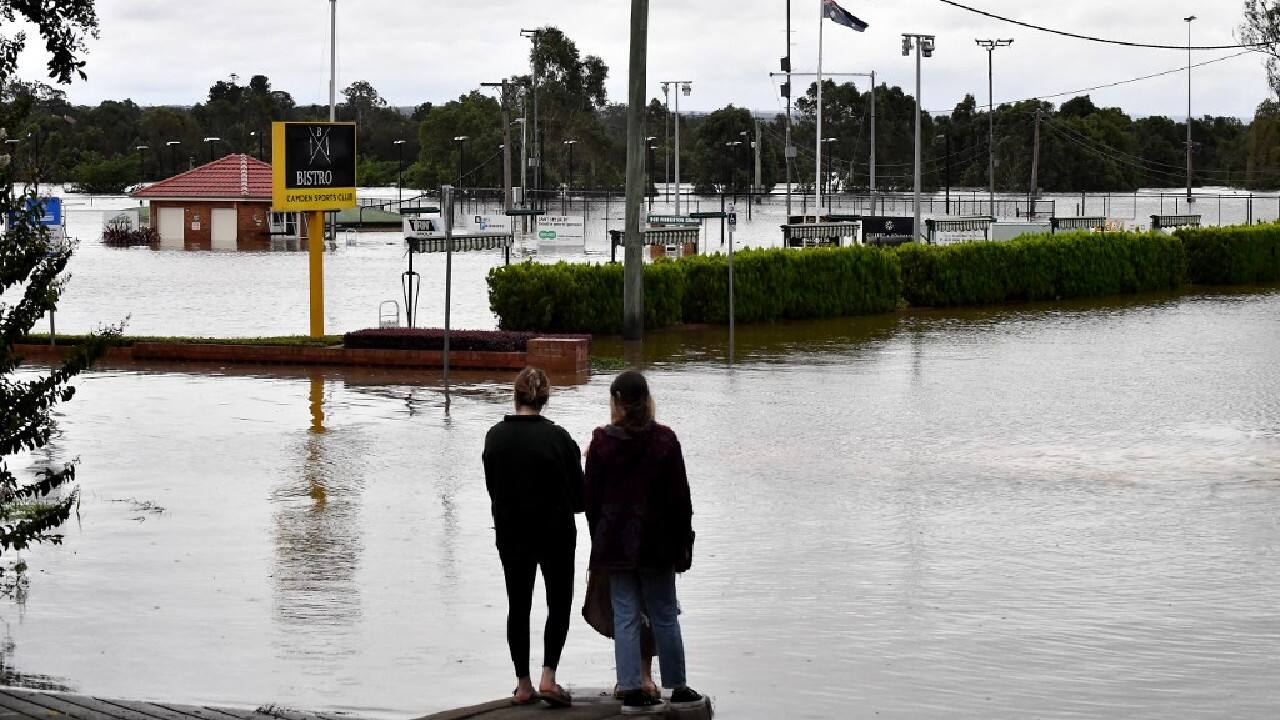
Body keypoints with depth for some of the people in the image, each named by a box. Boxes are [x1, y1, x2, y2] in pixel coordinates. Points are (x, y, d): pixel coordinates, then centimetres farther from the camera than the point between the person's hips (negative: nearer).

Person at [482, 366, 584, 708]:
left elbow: (492, 487, 4)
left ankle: (523, 685, 14)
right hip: (555, 534, -3)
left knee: (518, 606, 12)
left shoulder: (495, 436, -5)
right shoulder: (558, 437, -15)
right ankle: (548, 678, -2)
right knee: (560, 603, 10)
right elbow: (578, 497, -9)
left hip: (511, 535, 3)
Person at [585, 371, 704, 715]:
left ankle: (631, 691, 0)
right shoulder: (664, 440, -5)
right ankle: (678, 689, 14)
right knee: (664, 616, 8)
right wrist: (683, 542, 6)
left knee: (625, 616, 4)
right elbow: (679, 496, -3)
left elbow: (592, 496, -1)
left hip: (615, 541, 0)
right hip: (656, 542, 0)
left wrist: (599, 540, 9)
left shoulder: (602, 442, -5)